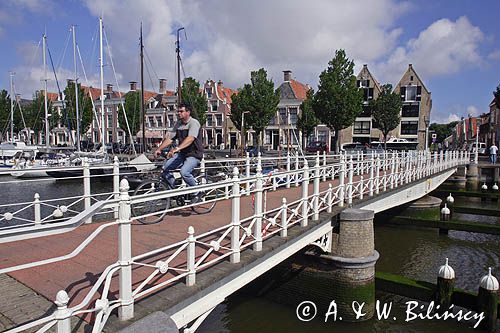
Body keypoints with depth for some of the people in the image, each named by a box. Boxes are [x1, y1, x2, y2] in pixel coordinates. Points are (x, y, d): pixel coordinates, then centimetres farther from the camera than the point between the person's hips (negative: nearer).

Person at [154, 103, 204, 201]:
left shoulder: (194, 123, -15)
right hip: (182, 154, 8)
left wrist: (177, 148, -44)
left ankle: (198, 192, -6)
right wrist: (159, 149, -5)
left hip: (194, 154, -7)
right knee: (165, 169, -7)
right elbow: (169, 138, 8)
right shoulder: (178, 124, 9)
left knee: (184, 172, -29)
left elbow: (190, 138, -32)